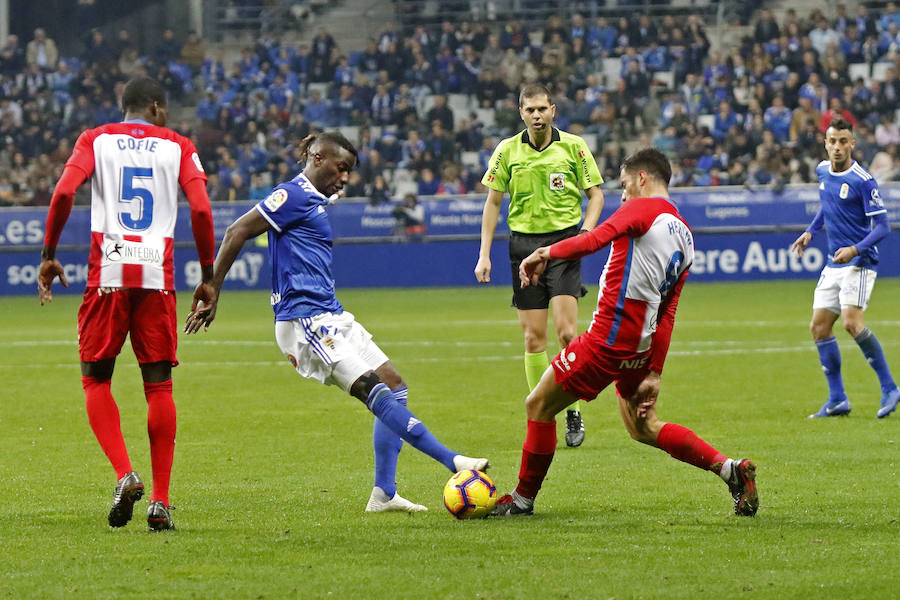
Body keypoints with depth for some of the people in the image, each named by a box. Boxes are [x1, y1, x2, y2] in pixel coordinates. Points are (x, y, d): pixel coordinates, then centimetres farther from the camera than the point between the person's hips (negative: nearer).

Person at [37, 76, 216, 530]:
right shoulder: (178, 147, 10)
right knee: (159, 386, 7)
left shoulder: (95, 140, 10)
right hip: (158, 273, 1)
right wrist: (208, 276, 5)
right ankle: (160, 501, 3)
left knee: (95, 379, 10)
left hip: (108, 271, -1)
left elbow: (64, 192, -6)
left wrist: (49, 255, 2)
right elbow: (201, 209, -2)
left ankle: (125, 475, -11)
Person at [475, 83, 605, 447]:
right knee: (533, 337, 0)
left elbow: (596, 193, 5)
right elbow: (493, 202, 9)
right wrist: (484, 254, 3)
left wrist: (584, 233, -11)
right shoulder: (507, 151, 3)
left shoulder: (573, 147, -1)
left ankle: (572, 410, 1)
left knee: (565, 331, -14)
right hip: (524, 243, 2)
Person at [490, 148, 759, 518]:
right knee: (643, 428, 21)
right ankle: (730, 469, 10)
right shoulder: (684, 235, 16)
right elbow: (668, 314, 14)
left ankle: (523, 499, 13)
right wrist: (654, 373, 12)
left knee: (539, 405, 5)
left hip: (608, 338, -8)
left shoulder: (644, 209, -7)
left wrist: (547, 253, -26)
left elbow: (597, 238, -27)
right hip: (640, 345, 8)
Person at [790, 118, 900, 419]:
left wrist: (855, 249, -29)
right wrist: (810, 231, 16)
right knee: (819, 327, 3)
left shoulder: (863, 180, -14)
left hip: (858, 262, -8)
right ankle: (837, 400, 11)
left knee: (852, 322, -23)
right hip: (833, 264, 8)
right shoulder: (822, 171, 8)